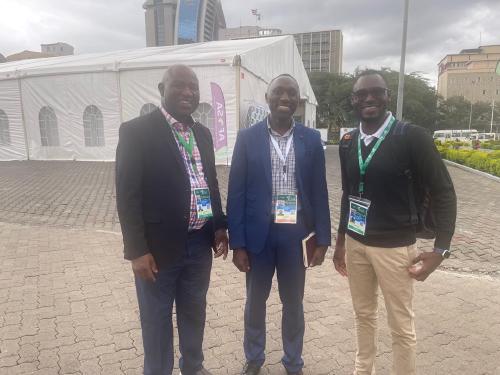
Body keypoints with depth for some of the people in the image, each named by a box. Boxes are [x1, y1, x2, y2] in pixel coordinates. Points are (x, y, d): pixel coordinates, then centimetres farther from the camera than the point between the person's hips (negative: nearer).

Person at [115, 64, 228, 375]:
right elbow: (127, 195, -13)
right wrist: (139, 250, -16)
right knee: (157, 319, 12)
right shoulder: (137, 131, -10)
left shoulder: (202, 133, 9)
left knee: (194, 311, 22)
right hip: (159, 246, -5)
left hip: (200, 243, 6)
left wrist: (220, 226, 7)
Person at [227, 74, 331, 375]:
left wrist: (323, 239, 0)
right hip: (258, 233, 0)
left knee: (293, 303, 16)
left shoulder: (311, 139, 0)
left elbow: (319, 192, 3)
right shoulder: (248, 138, -3)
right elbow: (236, 193, -4)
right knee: (255, 301, 17)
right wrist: (237, 243, -7)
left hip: (296, 234, 1)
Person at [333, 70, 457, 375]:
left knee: (402, 325, 7)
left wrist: (441, 249, -15)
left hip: (394, 246, -5)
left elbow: (444, 192, -8)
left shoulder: (413, 137, -12)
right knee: (364, 314, 19)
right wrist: (341, 240, 14)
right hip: (355, 242, 5)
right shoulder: (348, 142, 4)